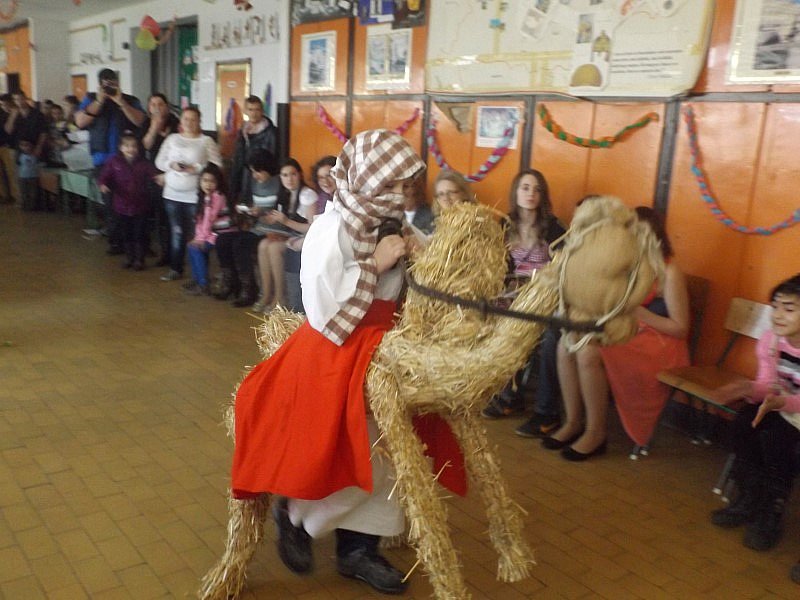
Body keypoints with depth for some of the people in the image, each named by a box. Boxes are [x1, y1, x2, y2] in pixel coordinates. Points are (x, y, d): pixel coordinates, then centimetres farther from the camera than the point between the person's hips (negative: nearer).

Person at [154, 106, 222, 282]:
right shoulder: (172, 138, 11)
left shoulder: (206, 141, 0)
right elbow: (159, 162, 10)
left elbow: (216, 166, -8)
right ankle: (175, 268, 19)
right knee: (177, 232, 9)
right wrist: (171, 165, -9)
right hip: (172, 194, 4)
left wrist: (195, 168, -18)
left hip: (195, 195, -3)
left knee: (195, 234, -3)